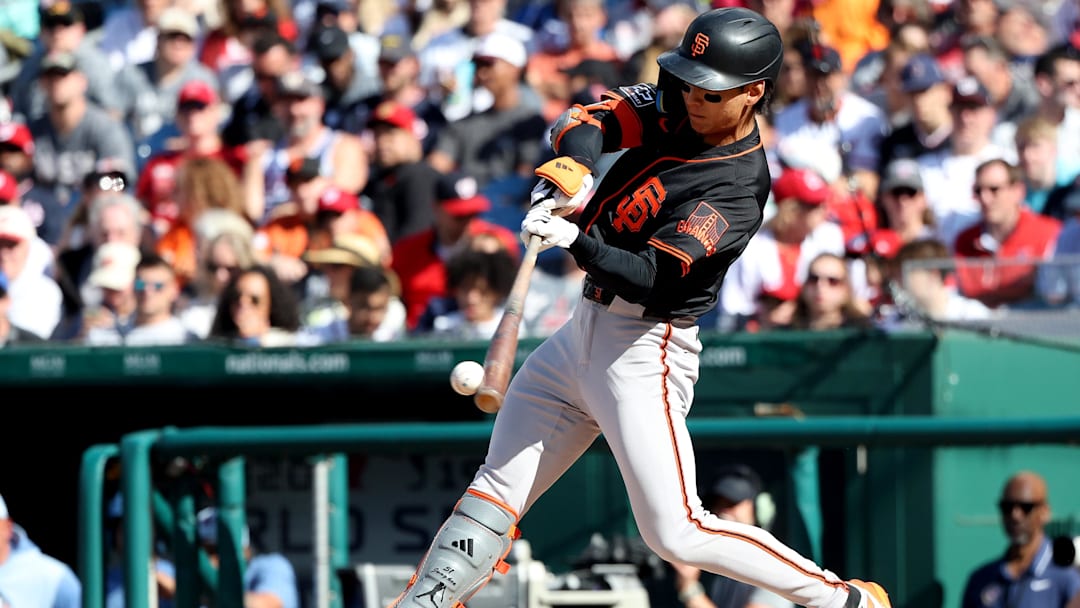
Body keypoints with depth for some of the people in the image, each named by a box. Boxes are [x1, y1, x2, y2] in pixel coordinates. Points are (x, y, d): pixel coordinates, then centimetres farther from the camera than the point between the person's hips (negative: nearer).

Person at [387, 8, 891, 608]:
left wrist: (577, 240, -44)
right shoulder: (677, 105, 2)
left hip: (644, 353, -8)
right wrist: (573, 166, -32)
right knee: (495, 491, 10)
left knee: (675, 532, -11)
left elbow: (652, 278, -28)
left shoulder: (738, 188, -20)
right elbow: (589, 120, -9)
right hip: (584, 332, 8)